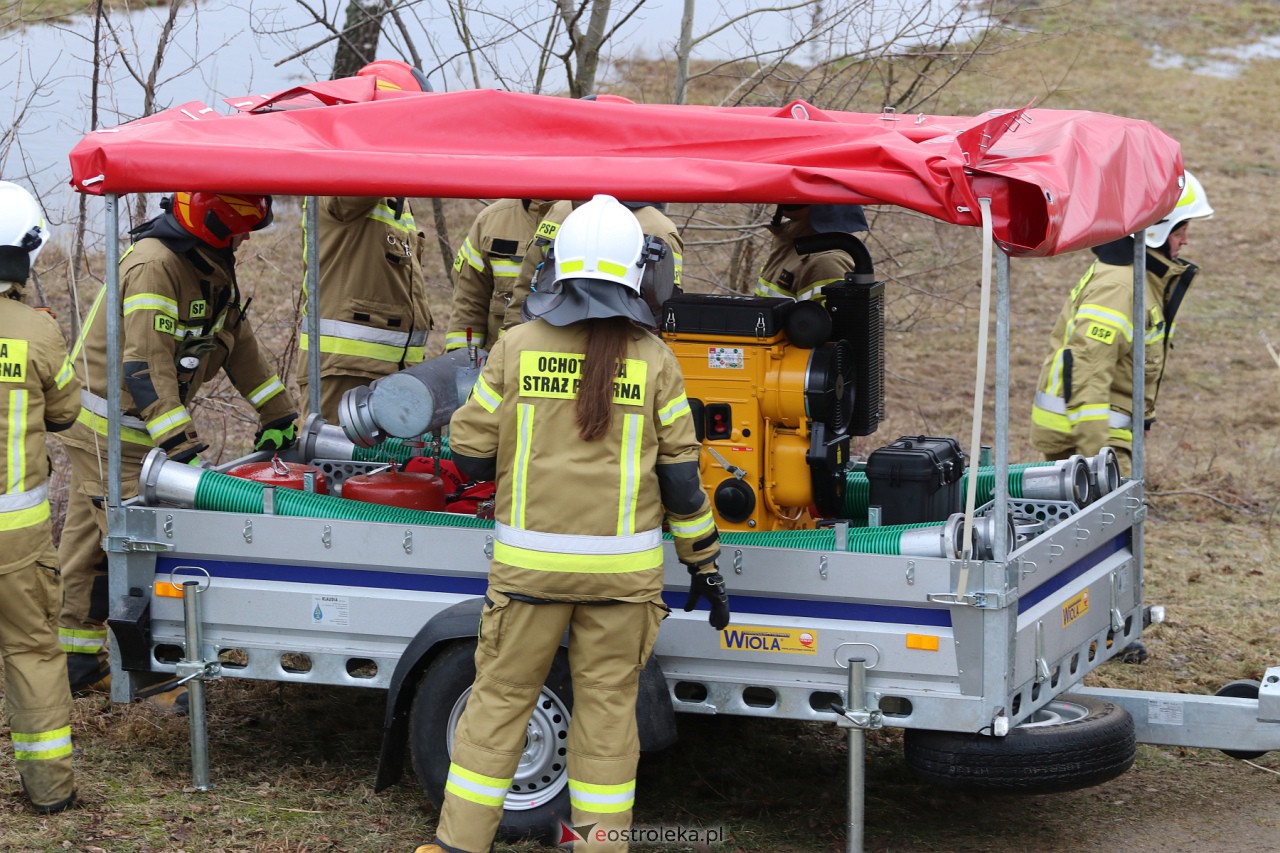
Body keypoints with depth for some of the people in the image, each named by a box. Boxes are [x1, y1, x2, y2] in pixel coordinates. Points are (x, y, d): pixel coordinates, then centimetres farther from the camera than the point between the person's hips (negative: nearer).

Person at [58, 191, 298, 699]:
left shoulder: (211, 267, 7)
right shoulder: (153, 266, -24)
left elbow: (238, 343, 15)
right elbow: (146, 365, -29)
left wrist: (278, 416, 15)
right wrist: (180, 443, -33)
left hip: (144, 426, 9)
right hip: (110, 430, -9)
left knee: (88, 540, 12)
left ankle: (76, 661, 16)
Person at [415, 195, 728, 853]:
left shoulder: (517, 347, -3)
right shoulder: (653, 359, -3)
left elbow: (470, 453, 0)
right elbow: (680, 473, 0)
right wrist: (703, 564, 10)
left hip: (530, 562, 0)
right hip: (623, 568, 0)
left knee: (500, 696, 9)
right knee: (608, 706, 8)